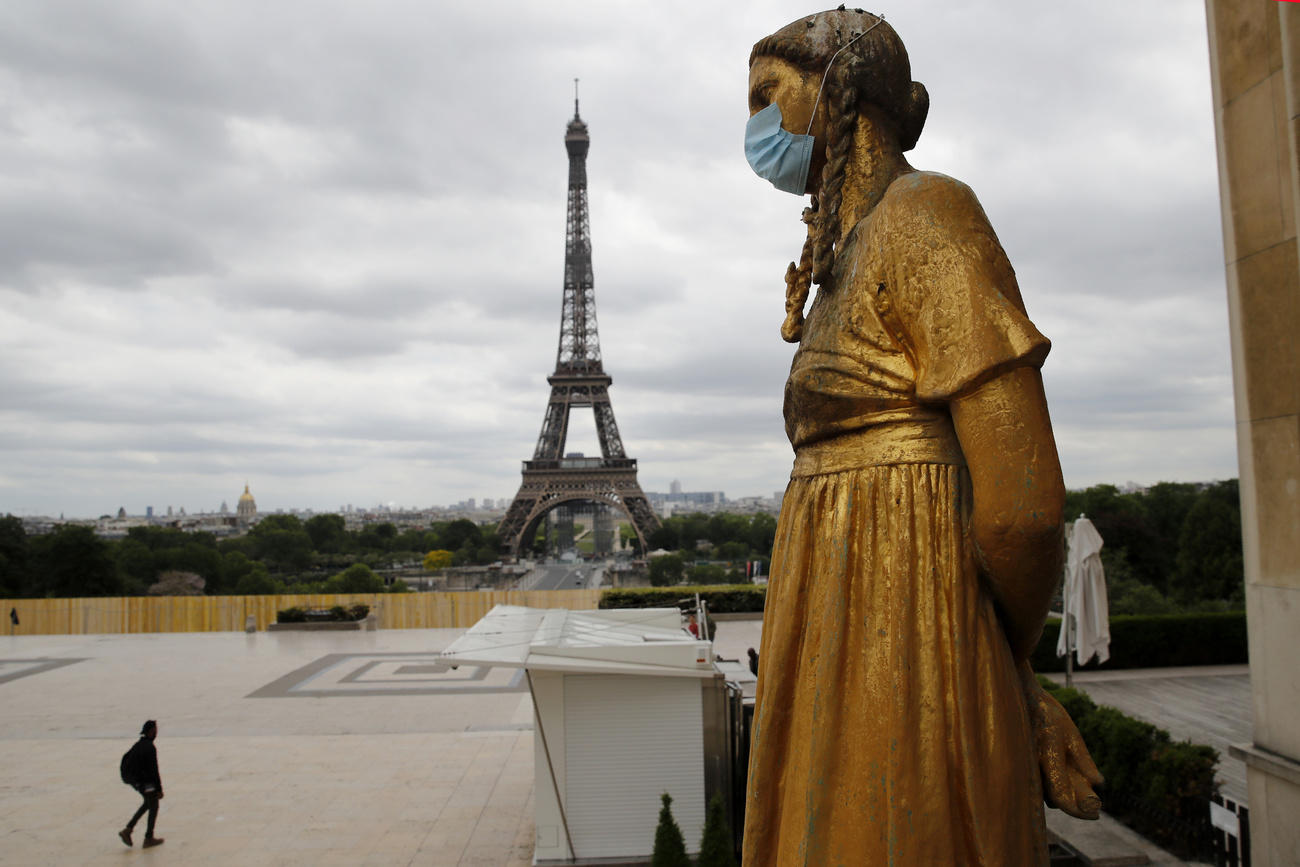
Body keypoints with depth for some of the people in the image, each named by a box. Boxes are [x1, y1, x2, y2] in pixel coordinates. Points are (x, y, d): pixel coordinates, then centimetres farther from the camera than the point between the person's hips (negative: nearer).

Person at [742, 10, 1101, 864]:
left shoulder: (926, 216, -11)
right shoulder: (850, 261, 17)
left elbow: (1021, 500, -17)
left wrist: (1004, 665, 0)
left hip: (896, 661, -9)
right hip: (848, 647, 9)